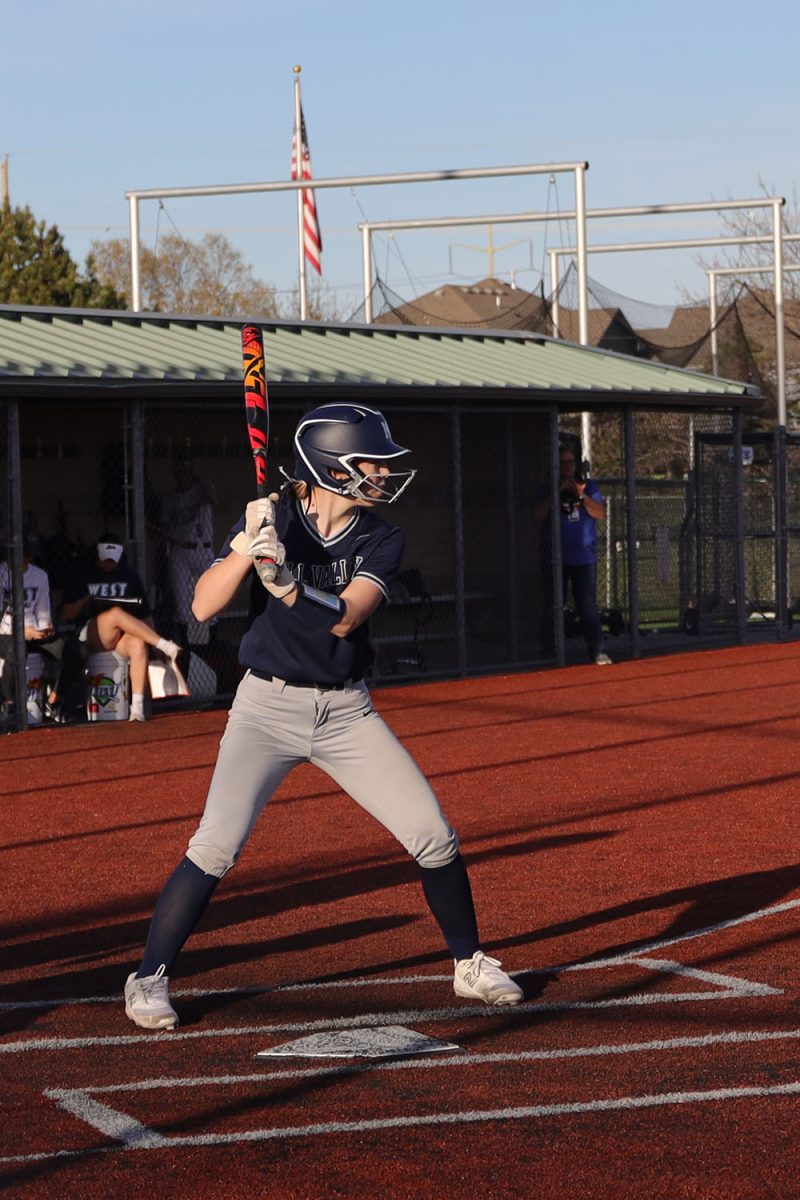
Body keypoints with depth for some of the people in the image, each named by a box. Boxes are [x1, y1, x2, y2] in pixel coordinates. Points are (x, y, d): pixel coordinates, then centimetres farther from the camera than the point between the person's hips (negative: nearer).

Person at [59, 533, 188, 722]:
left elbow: (144, 614, 11)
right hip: (91, 637, -2)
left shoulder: (129, 576, 12)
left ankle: (137, 707, -41)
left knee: (138, 643, -35)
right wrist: (84, 602, -15)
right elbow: (65, 614, 4)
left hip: (123, 636, 2)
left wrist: (152, 639, -2)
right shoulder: (82, 574, 6)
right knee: (116, 613, -34)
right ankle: (168, 648, -35)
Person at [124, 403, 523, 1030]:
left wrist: (285, 579, -35)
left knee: (435, 836, 0)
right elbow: (204, 607, -16)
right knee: (216, 847, -15)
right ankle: (149, 978, 2)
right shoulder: (273, 517, -8)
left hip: (348, 712, 3)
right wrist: (247, 545, -31)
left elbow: (344, 618, -19)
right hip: (268, 705, -3)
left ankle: (470, 962, 21)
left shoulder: (382, 541, -3)